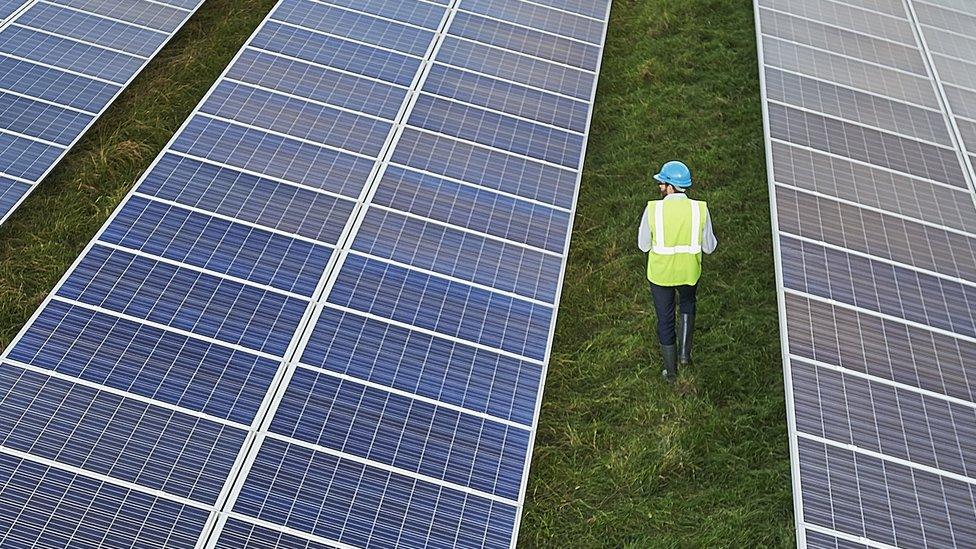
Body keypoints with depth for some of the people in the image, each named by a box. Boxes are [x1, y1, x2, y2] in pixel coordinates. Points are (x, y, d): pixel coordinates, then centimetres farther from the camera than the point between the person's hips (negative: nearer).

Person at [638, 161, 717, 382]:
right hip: (689, 272, 2)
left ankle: (671, 370, 32)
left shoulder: (653, 209, -20)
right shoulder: (700, 209, -16)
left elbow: (643, 245, -8)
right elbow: (709, 247, -6)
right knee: (687, 304, 34)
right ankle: (685, 353, 29)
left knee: (665, 319, 17)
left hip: (660, 273, -1)